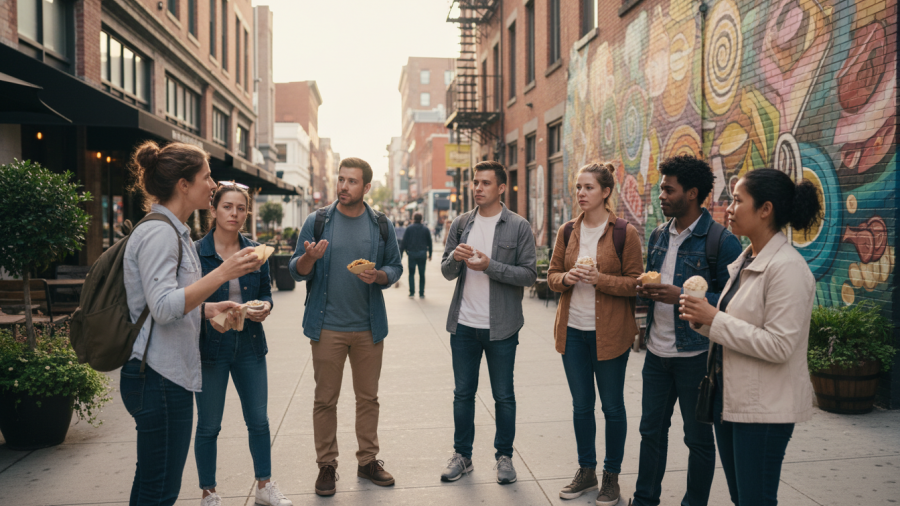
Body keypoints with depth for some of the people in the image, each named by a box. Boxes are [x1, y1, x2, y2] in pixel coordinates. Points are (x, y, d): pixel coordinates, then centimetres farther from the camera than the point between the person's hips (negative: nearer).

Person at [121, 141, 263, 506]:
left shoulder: (173, 231, 16)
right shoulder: (157, 233, -15)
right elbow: (163, 307, -25)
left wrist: (207, 309, 10)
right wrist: (223, 273, -28)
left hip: (168, 373, 10)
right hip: (159, 376, -10)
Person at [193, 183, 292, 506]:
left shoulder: (255, 252, 5)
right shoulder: (196, 252, -7)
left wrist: (265, 307, -9)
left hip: (250, 345, 3)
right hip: (210, 346, -3)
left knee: (259, 419, 9)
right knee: (208, 425, 8)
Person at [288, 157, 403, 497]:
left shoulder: (381, 225, 4)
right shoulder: (317, 221, 0)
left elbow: (395, 267, 8)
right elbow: (297, 271, 1)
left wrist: (379, 275, -14)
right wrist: (309, 257, -21)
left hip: (369, 328, 2)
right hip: (327, 327, -1)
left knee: (368, 397, 11)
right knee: (325, 400, 6)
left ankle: (368, 460, 24)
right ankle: (326, 465, 19)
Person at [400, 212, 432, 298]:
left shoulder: (409, 228, 1)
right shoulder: (426, 229, 7)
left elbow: (404, 242, -3)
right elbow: (429, 242, 9)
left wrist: (401, 253, 1)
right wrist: (430, 254, 16)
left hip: (412, 253, -1)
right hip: (422, 254, 1)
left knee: (411, 273, 7)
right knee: (422, 274, 6)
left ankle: (412, 293, -1)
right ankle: (421, 293, 5)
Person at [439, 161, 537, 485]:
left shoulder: (519, 227, -4)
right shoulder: (461, 224, 7)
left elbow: (529, 274, -9)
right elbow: (447, 272, 8)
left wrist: (489, 266, -19)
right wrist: (454, 257, -14)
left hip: (501, 326, -3)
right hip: (464, 324, 3)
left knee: (503, 396, 9)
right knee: (463, 394, 12)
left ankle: (504, 456, 25)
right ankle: (462, 455, 27)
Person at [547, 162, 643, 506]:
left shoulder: (624, 233, -6)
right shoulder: (567, 232, 7)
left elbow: (635, 283, -7)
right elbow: (552, 276, 11)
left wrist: (600, 279, -21)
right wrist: (566, 278, -11)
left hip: (610, 332, -4)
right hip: (573, 330, 4)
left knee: (612, 406, 7)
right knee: (581, 405, 13)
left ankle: (611, 476, 23)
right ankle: (586, 471, 28)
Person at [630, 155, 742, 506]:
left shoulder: (721, 241, -13)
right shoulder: (659, 236, 8)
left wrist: (683, 296, -24)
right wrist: (646, 290, -5)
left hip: (695, 355, -6)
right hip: (657, 352, 6)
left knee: (698, 437, 10)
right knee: (651, 428, 16)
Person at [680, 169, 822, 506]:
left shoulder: (787, 267, -19)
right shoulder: (745, 261, 10)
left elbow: (778, 345, -24)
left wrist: (714, 319, -21)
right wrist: (704, 320, -2)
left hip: (764, 407, -9)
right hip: (730, 397, 9)